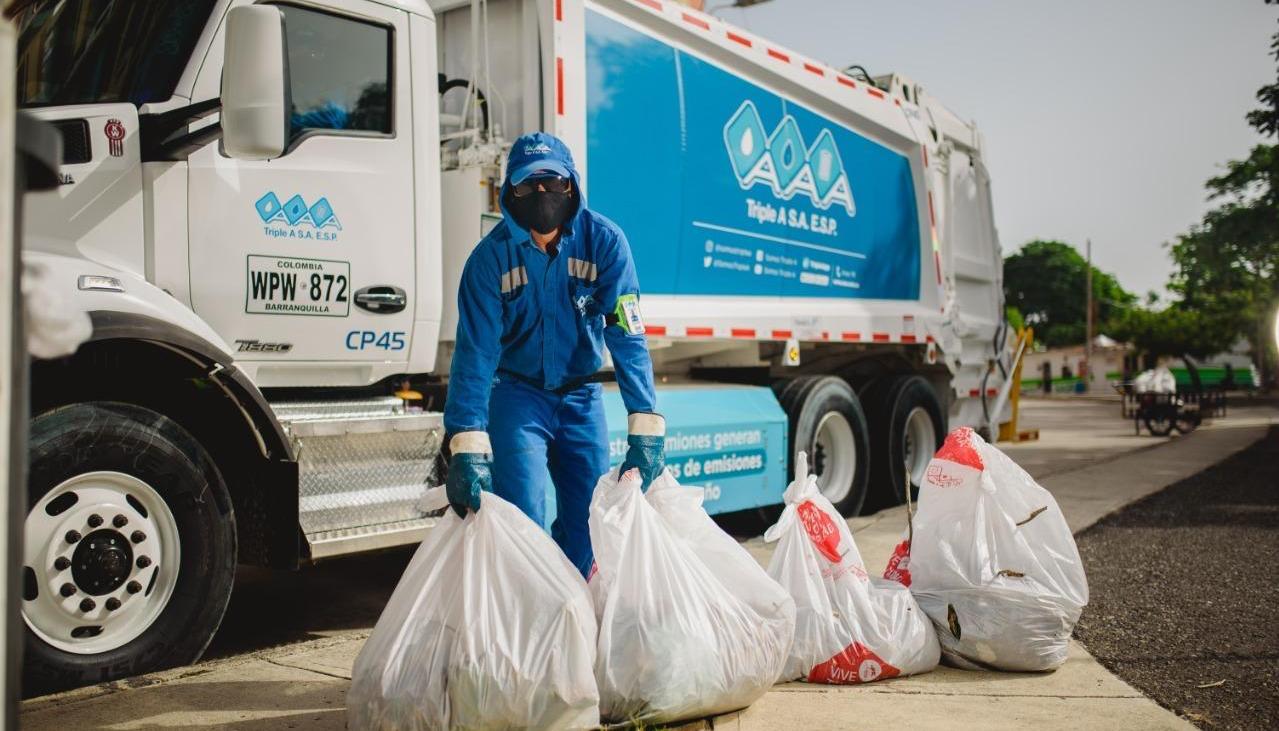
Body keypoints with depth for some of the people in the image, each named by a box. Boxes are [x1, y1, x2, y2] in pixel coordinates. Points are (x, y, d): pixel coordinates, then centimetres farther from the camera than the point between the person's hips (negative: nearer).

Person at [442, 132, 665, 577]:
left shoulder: (603, 240, -14)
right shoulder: (492, 255, -15)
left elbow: (627, 336, -19)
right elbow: (475, 351, -19)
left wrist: (646, 430, -27)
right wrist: (467, 448, -29)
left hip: (580, 395, 2)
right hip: (517, 394, -1)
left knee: (587, 523, 5)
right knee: (522, 523, -12)